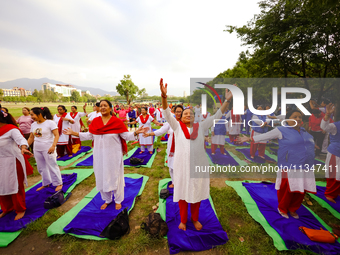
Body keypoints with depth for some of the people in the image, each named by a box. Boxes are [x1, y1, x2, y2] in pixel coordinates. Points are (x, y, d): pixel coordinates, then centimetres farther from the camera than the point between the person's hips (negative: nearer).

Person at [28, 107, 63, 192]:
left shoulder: (50, 123, -12)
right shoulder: (33, 125, 8)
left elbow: (56, 135, -17)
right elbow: (31, 138, 16)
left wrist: (53, 146, -28)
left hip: (48, 149, -6)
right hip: (37, 149, 7)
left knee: (52, 166, 0)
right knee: (41, 167, 14)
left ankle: (58, 183, 13)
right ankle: (46, 183, 30)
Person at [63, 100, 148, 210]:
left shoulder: (117, 121, -9)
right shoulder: (95, 121, 1)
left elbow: (126, 135, -11)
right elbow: (89, 135, 7)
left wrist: (136, 132, -26)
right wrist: (73, 133, 3)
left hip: (114, 154, -4)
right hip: (99, 154, 4)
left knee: (115, 176, 9)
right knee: (101, 177, 15)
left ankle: (118, 200, 30)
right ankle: (107, 200, 37)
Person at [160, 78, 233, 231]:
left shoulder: (200, 127, 4)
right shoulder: (177, 126, -1)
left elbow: (216, 116, 0)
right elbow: (167, 114, -15)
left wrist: (227, 100, -8)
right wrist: (164, 96, -31)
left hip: (198, 165, 2)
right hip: (181, 166, -1)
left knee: (196, 193, 17)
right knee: (182, 193, 14)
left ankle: (195, 219, 42)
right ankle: (183, 220, 38)